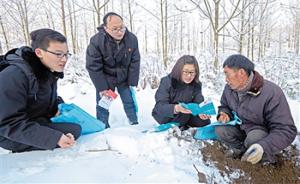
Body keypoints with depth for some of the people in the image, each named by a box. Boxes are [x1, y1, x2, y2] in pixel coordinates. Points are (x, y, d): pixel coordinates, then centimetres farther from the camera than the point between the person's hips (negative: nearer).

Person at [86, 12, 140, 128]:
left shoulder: (132, 39, -17)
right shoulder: (96, 41, -26)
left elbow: (135, 62, -9)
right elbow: (93, 67, -20)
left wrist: (133, 83, -9)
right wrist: (102, 88, -18)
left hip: (125, 78, 2)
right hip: (105, 79, -2)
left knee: (130, 102, 10)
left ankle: (135, 124, 29)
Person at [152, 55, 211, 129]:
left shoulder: (196, 84, -8)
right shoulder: (167, 81, -21)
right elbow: (160, 106, -30)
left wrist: (201, 112, -40)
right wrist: (176, 108, -51)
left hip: (186, 117, 5)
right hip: (165, 116, -4)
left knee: (205, 121, -12)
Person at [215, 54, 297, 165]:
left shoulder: (272, 93, -31)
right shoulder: (229, 88, -12)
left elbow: (287, 130, -30)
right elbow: (224, 106, 10)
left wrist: (263, 146, -47)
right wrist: (224, 114, -17)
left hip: (264, 132, -4)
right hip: (241, 127, 5)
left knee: (254, 138, -36)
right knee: (220, 130, -20)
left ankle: (267, 157, -4)